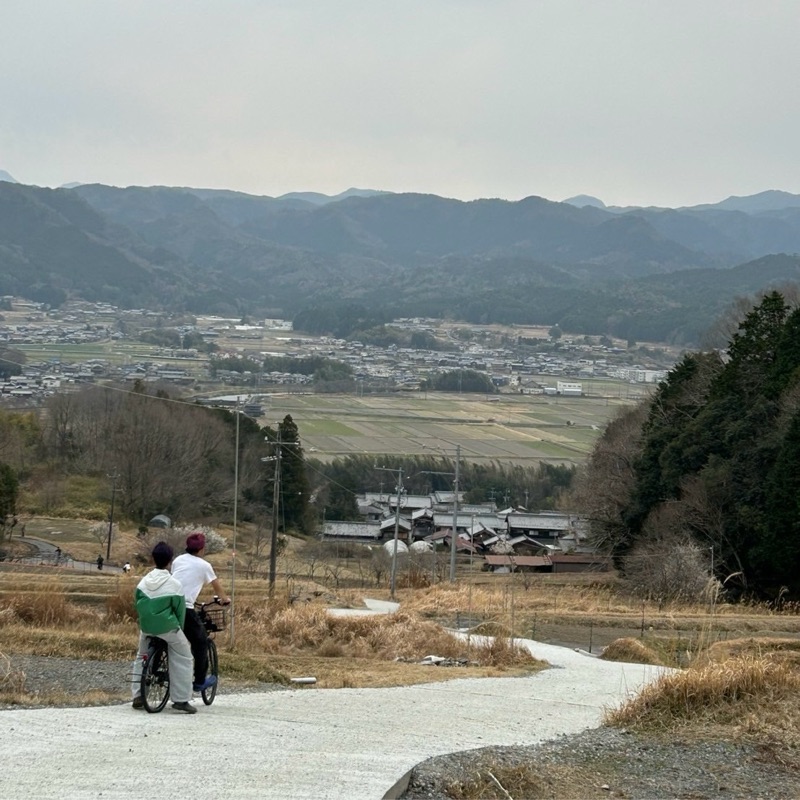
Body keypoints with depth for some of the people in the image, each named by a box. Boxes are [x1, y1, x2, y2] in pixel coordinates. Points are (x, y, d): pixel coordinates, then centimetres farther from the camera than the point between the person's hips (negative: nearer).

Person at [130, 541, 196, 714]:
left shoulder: (143, 582, -1)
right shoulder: (175, 585, -13)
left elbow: (137, 603, 6)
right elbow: (180, 611, -6)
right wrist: (179, 628, 10)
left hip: (146, 626, 4)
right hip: (167, 627, -4)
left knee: (141, 658, 24)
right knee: (183, 659, 7)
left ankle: (137, 696, 19)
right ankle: (181, 699, 0)